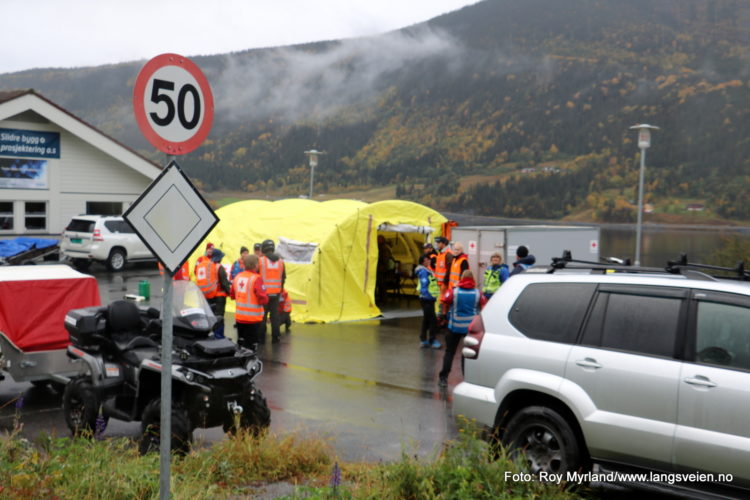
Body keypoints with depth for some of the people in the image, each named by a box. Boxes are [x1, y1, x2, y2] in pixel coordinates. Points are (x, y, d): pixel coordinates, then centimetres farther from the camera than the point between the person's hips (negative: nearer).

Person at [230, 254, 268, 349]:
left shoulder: (237, 277, 3)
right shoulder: (256, 278, -17)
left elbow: (232, 295, 15)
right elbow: (263, 299, -21)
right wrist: (266, 296, -1)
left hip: (239, 317, 6)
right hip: (253, 318, -6)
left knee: (241, 343, 19)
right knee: (252, 345, 1)